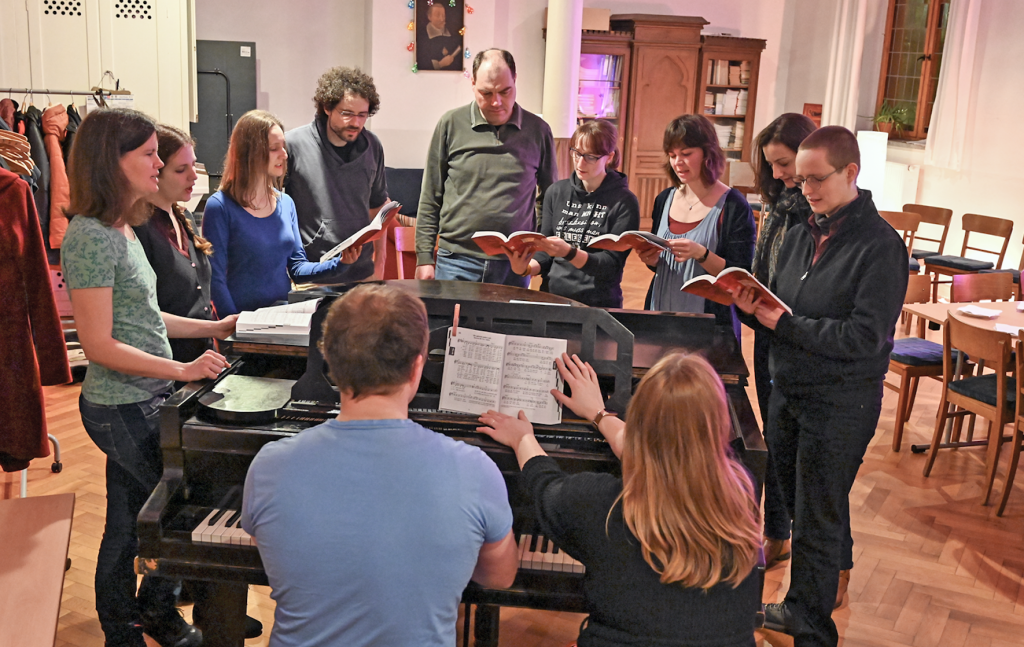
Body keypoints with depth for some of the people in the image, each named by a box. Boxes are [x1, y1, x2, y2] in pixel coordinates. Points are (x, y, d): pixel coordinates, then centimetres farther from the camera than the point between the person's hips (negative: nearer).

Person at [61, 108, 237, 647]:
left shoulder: (121, 229, 10)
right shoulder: (90, 236, -20)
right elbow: (100, 345, -21)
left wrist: (214, 328, 13)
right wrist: (182, 371, -25)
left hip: (139, 402, 9)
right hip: (124, 409, -9)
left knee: (126, 528, 18)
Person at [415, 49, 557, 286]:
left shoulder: (538, 130, 5)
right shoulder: (451, 124, 1)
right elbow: (430, 198, 5)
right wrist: (425, 257, 1)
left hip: (515, 266, 1)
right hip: (457, 262, -1)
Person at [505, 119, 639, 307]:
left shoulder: (624, 202, -3)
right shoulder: (556, 192, 9)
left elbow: (612, 265, -6)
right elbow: (545, 255, 12)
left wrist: (569, 253, -20)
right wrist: (526, 268, -7)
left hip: (598, 306, -3)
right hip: (551, 298, 4)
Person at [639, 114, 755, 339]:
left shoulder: (733, 206, -10)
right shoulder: (664, 199, 7)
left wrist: (701, 254, -26)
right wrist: (651, 259, -5)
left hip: (710, 323, -5)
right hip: (660, 312, 5)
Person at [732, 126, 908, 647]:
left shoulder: (880, 246, -15)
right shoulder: (801, 235, 7)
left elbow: (865, 336, -22)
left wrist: (786, 324, -22)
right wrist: (753, 305, -10)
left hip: (840, 404, -7)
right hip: (788, 390, 7)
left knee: (818, 525, 4)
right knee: (798, 511, 18)